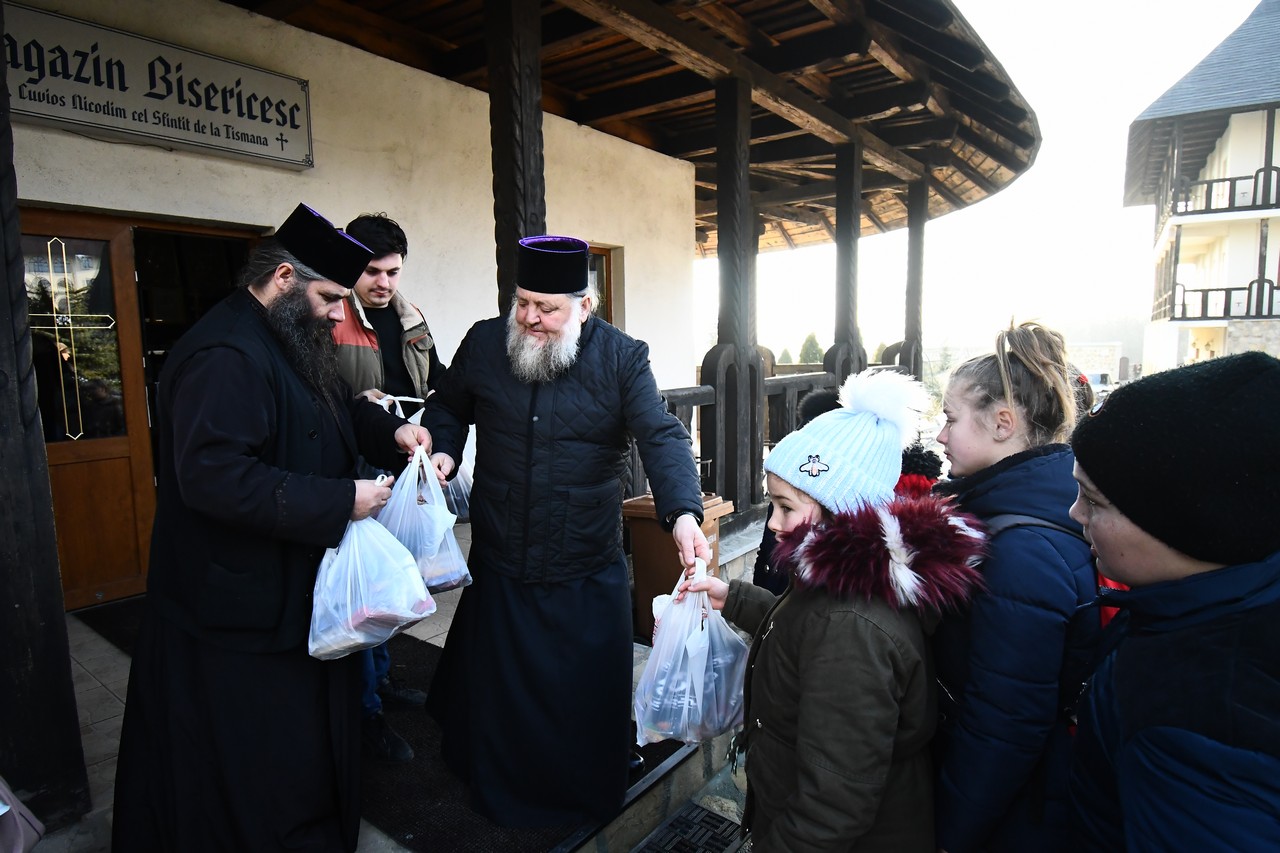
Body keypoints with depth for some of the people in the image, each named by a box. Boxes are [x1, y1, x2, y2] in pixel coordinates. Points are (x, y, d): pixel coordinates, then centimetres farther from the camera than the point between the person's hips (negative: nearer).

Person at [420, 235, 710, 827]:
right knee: (497, 691, 19)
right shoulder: (484, 343, -1)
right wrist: (443, 451, -5)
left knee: (589, 695, 14)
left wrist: (683, 513, -32)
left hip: (589, 573, -1)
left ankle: (587, 802, 44)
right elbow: (447, 407, 15)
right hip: (499, 565, 2)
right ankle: (497, 799, 46)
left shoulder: (622, 357, -8)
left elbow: (662, 438, -17)